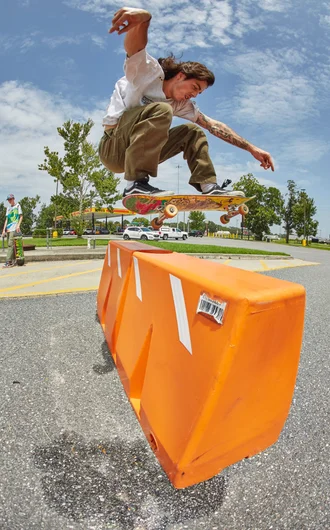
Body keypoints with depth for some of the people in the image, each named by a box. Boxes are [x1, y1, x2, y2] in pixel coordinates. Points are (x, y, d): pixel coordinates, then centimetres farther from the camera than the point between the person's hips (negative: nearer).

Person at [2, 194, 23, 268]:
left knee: (10, 244, -15)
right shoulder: (8, 208, 19)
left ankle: (8, 262, -18)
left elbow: (21, 216, 0)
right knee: (10, 245, 6)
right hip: (8, 229, 7)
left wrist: (18, 225, -14)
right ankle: (13, 261, 11)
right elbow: (7, 219, 17)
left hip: (14, 229, -6)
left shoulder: (17, 205, 5)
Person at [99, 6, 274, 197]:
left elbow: (214, 125, 9)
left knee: (193, 131, 7)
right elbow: (135, 45, -27)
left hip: (137, 151, 7)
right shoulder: (150, 72, -6)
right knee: (161, 110, -30)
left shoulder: (182, 105, 11)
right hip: (113, 148, -7)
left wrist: (251, 148, 5)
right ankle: (137, 183, -35)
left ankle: (208, 185, -3)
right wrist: (144, 17, -50)